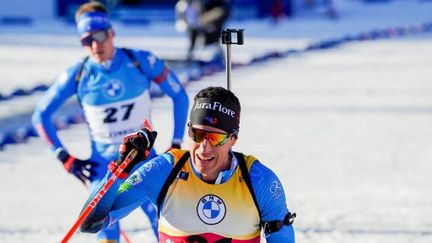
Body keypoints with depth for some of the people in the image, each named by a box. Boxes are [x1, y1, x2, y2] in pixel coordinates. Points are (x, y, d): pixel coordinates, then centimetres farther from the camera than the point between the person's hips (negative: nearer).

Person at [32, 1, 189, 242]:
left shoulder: (142, 61, -12)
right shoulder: (78, 76, -10)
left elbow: (179, 96, 0)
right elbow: (41, 116, 1)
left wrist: (177, 144, -1)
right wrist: (66, 159, -1)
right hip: (103, 164, 0)